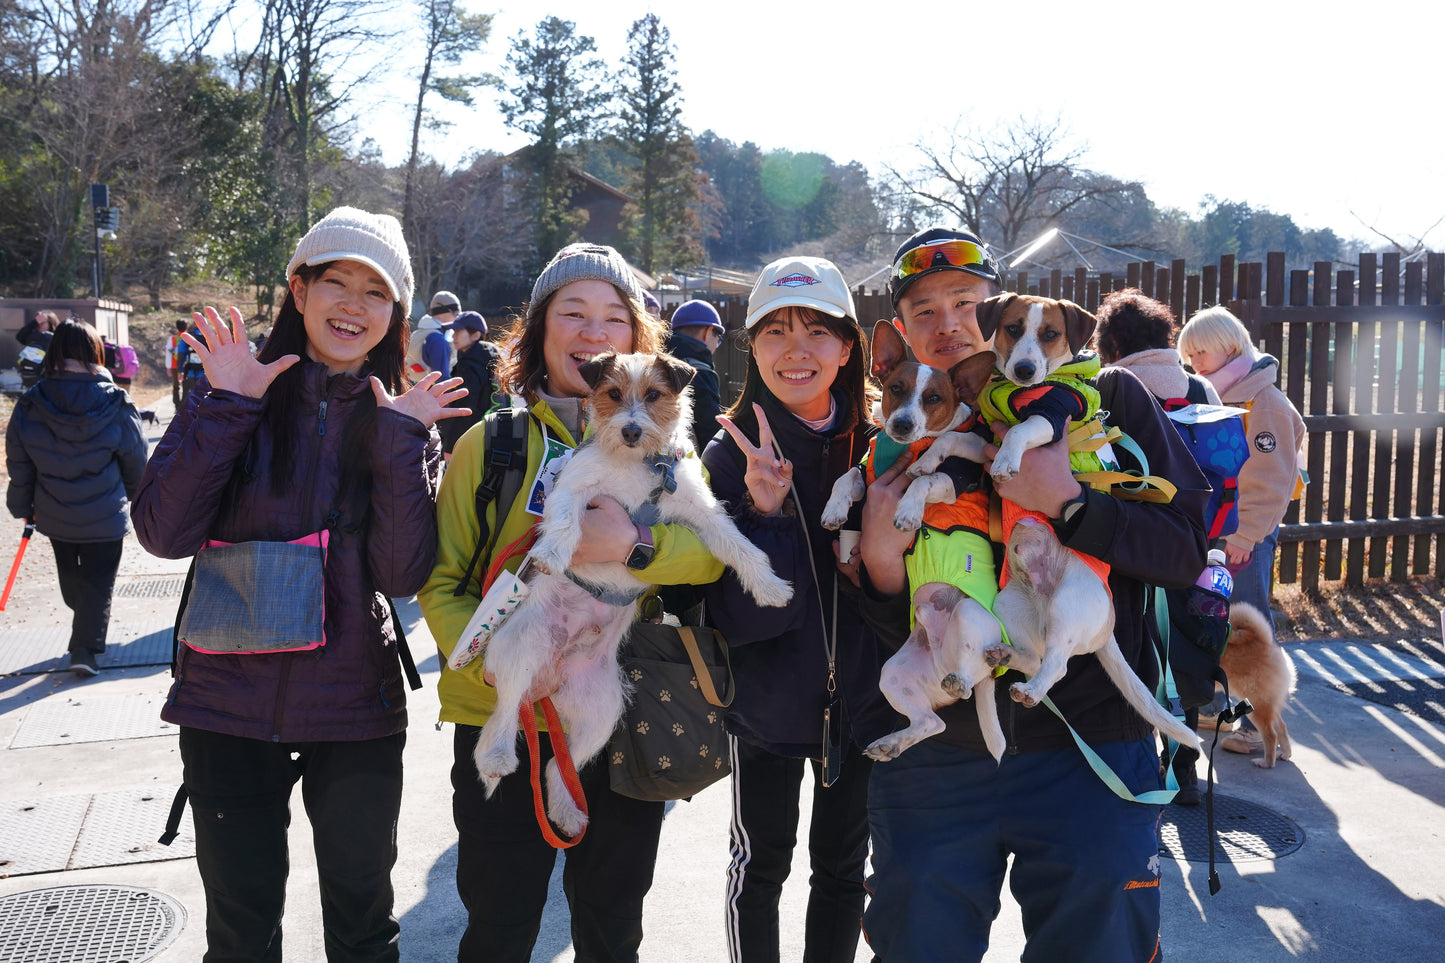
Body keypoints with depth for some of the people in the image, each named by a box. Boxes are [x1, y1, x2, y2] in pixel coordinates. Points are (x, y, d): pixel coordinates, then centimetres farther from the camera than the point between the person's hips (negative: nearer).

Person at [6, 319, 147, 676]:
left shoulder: (28, 408, -10)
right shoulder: (116, 407, -17)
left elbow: (19, 468, -1)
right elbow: (136, 463, -5)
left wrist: (23, 507, 13)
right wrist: (131, 494, 15)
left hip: (54, 517, 3)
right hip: (105, 518, -3)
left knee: (70, 577, 25)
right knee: (99, 582, 10)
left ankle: (84, 630, 44)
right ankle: (85, 647, 3)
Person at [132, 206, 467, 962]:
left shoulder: (405, 421, -1)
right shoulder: (234, 396, -1)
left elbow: (402, 575, -13)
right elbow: (164, 533, -12)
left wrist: (400, 440, -19)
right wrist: (225, 406, -17)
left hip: (355, 710, 1)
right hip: (228, 702, 0)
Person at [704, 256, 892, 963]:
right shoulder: (733, 457, -10)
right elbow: (741, 619, -18)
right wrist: (765, 513, -30)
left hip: (862, 697, 2)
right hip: (768, 699, -2)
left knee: (843, 865, 18)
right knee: (760, 864, 14)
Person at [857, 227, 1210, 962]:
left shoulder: (1105, 398, -1)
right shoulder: (901, 446, 6)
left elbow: (1190, 550, -8)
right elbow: (899, 640, 6)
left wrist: (1065, 504, -21)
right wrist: (880, 559, -14)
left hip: (1088, 748, -2)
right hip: (933, 759, 3)